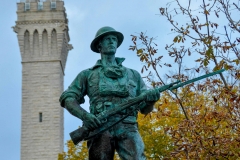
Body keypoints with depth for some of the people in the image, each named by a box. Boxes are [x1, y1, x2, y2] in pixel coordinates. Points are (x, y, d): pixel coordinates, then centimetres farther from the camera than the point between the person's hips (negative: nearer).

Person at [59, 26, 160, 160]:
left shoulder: (133, 75, 28)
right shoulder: (88, 75, 23)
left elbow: (145, 109, 24)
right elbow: (68, 98, 12)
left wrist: (151, 100, -2)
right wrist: (84, 115, -9)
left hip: (127, 128, 1)